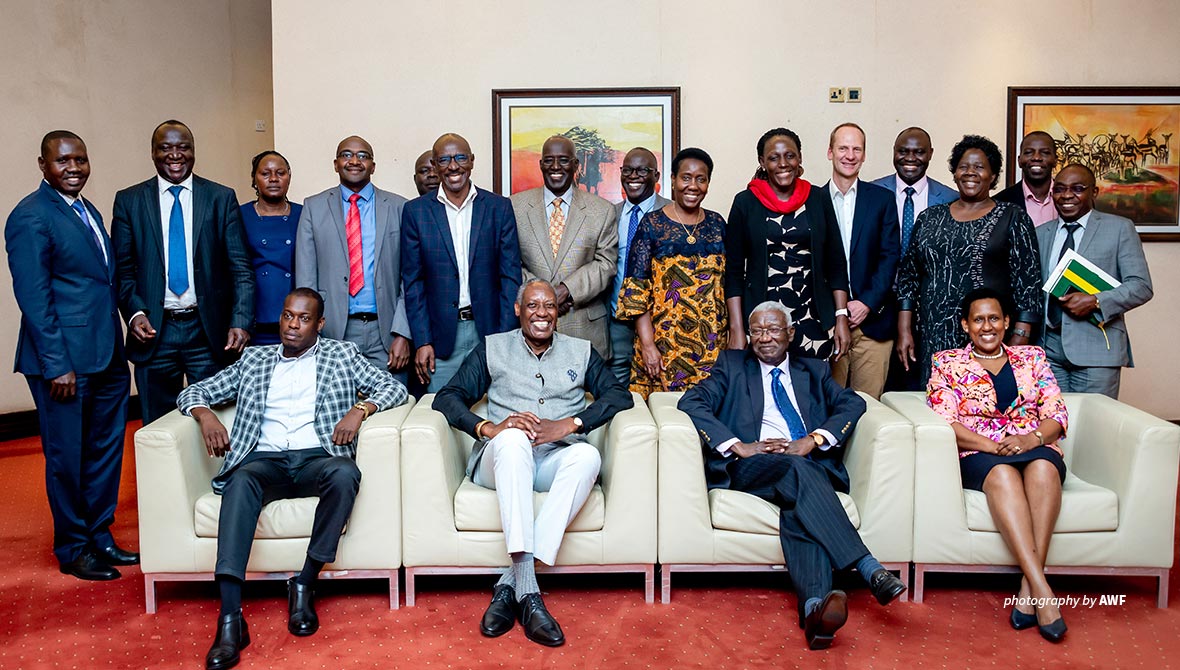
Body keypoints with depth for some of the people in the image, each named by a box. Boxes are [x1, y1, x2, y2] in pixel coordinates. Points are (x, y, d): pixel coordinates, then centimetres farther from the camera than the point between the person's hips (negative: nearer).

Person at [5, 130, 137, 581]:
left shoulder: (88, 211, 15)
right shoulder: (30, 217, -10)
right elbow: (33, 297, -15)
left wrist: (119, 346, 12)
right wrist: (57, 365, -17)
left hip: (106, 355, 8)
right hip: (65, 361, -8)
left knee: (106, 449, 15)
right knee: (67, 456, 5)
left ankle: (100, 536, 29)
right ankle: (72, 548, 20)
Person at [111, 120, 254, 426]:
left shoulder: (221, 198, 3)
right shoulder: (128, 200, 6)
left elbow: (240, 268, -1)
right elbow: (122, 269, 6)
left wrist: (241, 321, -13)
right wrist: (135, 313, -11)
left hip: (209, 330, -1)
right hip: (153, 331, 1)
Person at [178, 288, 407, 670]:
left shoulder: (342, 355, 18)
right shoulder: (254, 360, 24)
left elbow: (394, 388, 10)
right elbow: (193, 392, 24)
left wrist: (360, 409, -10)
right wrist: (206, 415, -1)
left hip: (317, 458, -1)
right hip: (264, 460, 1)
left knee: (345, 473, -36)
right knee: (240, 482, -34)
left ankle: (305, 584, -21)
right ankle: (230, 620, -41)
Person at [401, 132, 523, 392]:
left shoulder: (499, 207, 4)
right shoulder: (415, 211, 4)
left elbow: (510, 275, 3)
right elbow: (413, 281, 4)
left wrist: (506, 337, -4)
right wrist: (422, 341, -3)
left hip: (489, 331, 0)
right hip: (441, 335, 0)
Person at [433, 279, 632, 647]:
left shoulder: (581, 351, 19)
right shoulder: (493, 348, 16)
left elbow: (620, 395, 6)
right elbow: (446, 398, 7)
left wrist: (568, 424, -11)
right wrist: (487, 427, -14)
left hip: (557, 459, 1)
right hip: (502, 458, -1)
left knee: (587, 455, -34)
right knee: (512, 438, -36)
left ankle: (510, 584, -32)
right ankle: (527, 591, -40)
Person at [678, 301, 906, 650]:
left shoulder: (813, 370, 25)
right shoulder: (732, 365, 20)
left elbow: (852, 402, 9)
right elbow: (691, 402, 3)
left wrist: (812, 441, -9)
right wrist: (738, 447, -11)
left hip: (811, 466, 2)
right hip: (750, 468, -1)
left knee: (799, 506, -34)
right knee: (796, 470, -35)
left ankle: (815, 605, -53)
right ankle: (868, 569, -40)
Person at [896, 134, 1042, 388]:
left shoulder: (1013, 218, 5)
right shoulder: (930, 218, 13)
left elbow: (1028, 281, 0)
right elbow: (908, 275, 12)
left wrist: (1020, 338, -8)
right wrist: (904, 331, 5)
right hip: (933, 340, 3)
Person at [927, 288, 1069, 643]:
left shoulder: (1032, 358, 20)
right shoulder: (947, 363, 13)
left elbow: (1057, 415, 10)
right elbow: (944, 423, 0)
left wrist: (1032, 438, -12)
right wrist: (994, 445, -15)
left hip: (1036, 450, 2)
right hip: (979, 456, -2)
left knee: (1043, 469, -35)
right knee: (1002, 473, -37)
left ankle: (1028, 588, -38)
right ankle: (1042, 591, -43)